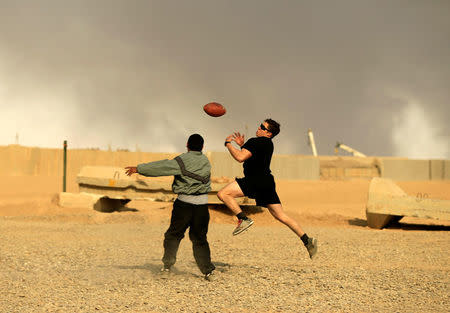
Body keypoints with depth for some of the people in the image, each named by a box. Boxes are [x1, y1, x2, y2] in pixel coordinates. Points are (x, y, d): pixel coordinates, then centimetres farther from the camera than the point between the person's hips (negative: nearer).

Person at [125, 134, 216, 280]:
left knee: (173, 235, 11)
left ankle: (167, 266, 10)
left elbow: (161, 168, -14)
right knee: (199, 238, 10)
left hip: (185, 202, -4)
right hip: (202, 203, 4)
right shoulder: (205, 161, 9)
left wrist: (139, 169, -10)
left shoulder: (183, 160, -9)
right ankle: (208, 270, 1)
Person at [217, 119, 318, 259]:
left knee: (223, 194, -12)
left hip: (256, 181, -10)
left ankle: (243, 219, -19)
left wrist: (228, 144, -6)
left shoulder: (255, 142, -11)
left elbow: (240, 158, -21)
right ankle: (307, 241, 7)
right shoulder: (268, 144, 19)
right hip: (266, 183, 10)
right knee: (280, 216, 11)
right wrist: (242, 145, 25)